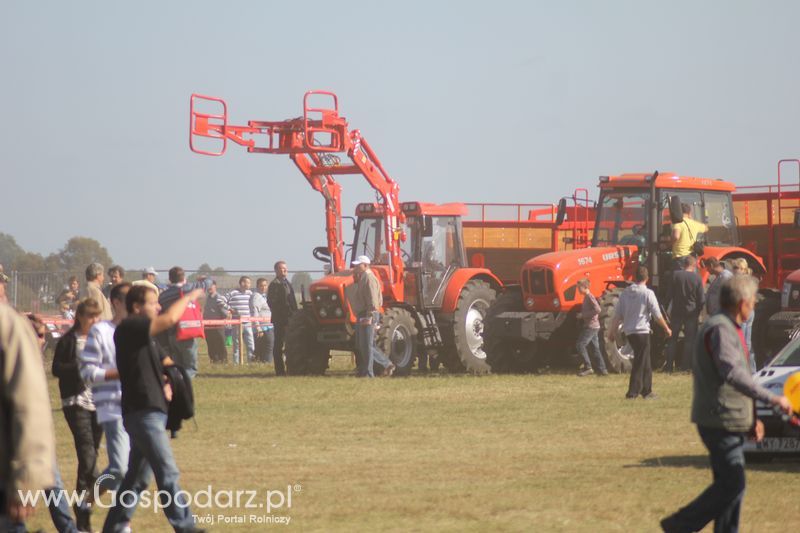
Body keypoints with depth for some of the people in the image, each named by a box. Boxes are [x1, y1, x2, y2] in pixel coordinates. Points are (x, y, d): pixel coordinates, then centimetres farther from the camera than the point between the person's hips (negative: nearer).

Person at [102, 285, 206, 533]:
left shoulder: (146, 337, 19)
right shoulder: (128, 328, -10)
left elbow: (166, 362, 28)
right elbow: (170, 319, -20)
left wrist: (167, 382, 6)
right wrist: (188, 297, -4)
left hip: (152, 412, 10)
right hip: (142, 412, -10)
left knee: (137, 477, 14)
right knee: (168, 474, -11)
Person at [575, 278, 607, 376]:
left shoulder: (590, 297, -15)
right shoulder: (586, 297, 15)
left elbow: (597, 309, -26)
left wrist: (584, 315, -19)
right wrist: (582, 315, 10)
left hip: (591, 326, -10)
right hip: (593, 326, 10)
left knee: (580, 344, -10)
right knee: (595, 348, 9)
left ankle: (588, 367, -9)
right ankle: (602, 369, 10)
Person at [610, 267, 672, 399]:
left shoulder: (625, 293, 6)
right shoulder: (648, 293, -9)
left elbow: (617, 315, 6)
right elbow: (657, 315, -8)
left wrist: (612, 332, 14)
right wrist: (667, 328, 5)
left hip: (629, 332, 6)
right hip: (642, 331, -6)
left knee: (645, 362, 17)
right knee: (640, 363, -2)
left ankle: (646, 391, 21)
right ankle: (632, 392, -6)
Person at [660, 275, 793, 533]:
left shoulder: (729, 328, 18)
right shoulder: (720, 329, -16)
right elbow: (732, 373, -29)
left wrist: (751, 419, 21)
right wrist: (771, 398, -31)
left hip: (730, 423, 11)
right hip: (720, 421, -11)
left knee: (731, 484, 10)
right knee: (732, 485, -11)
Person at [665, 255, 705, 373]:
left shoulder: (675, 275, -7)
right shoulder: (697, 278, -8)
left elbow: (671, 293, 2)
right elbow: (701, 298, -3)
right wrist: (698, 312, 10)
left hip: (676, 311, 1)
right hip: (691, 311, -1)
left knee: (673, 339, 9)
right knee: (689, 340, 6)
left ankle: (669, 366, 7)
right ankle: (686, 366, 4)